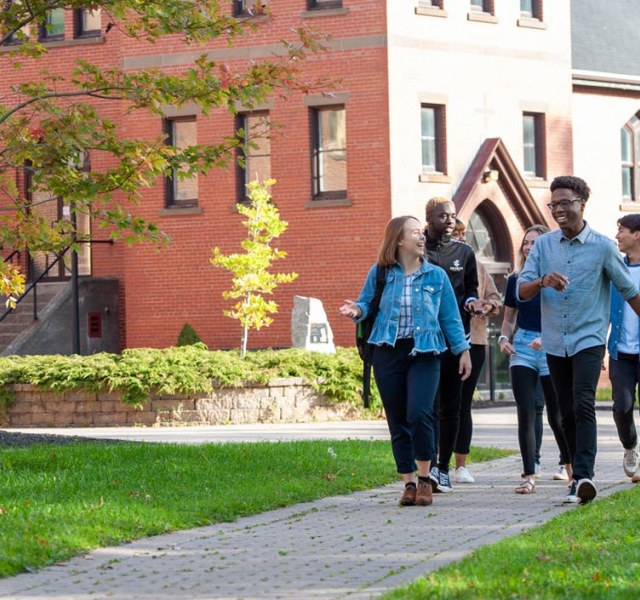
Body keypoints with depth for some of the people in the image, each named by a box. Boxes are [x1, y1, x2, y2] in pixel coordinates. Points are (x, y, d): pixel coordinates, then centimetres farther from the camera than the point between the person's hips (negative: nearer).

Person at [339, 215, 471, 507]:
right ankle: (409, 483, 14)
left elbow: (450, 317, 9)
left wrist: (463, 351, 6)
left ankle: (424, 480, -2)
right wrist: (356, 310, -16)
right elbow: (367, 303, 7)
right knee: (398, 421, 4)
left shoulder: (436, 276, 6)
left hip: (424, 354, -1)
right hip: (388, 353, 1)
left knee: (419, 415, -17)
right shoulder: (380, 273, 4)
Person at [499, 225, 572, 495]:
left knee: (556, 415, 5)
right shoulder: (515, 280, 7)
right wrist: (504, 338, -1)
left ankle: (571, 465, 30)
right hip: (522, 348, 3)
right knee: (526, 413, -6)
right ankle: (529, 476, -5)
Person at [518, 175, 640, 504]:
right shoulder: (543, 245, 5)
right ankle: (579, 475, 19)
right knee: (567, 413, 9)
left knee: (583, 406, -20)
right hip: (555, 343, 4)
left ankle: (583, 476, -27)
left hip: (589, 340, -4)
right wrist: (542, 281, -22)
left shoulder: (602, 247, -2)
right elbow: (521, 291, -1)